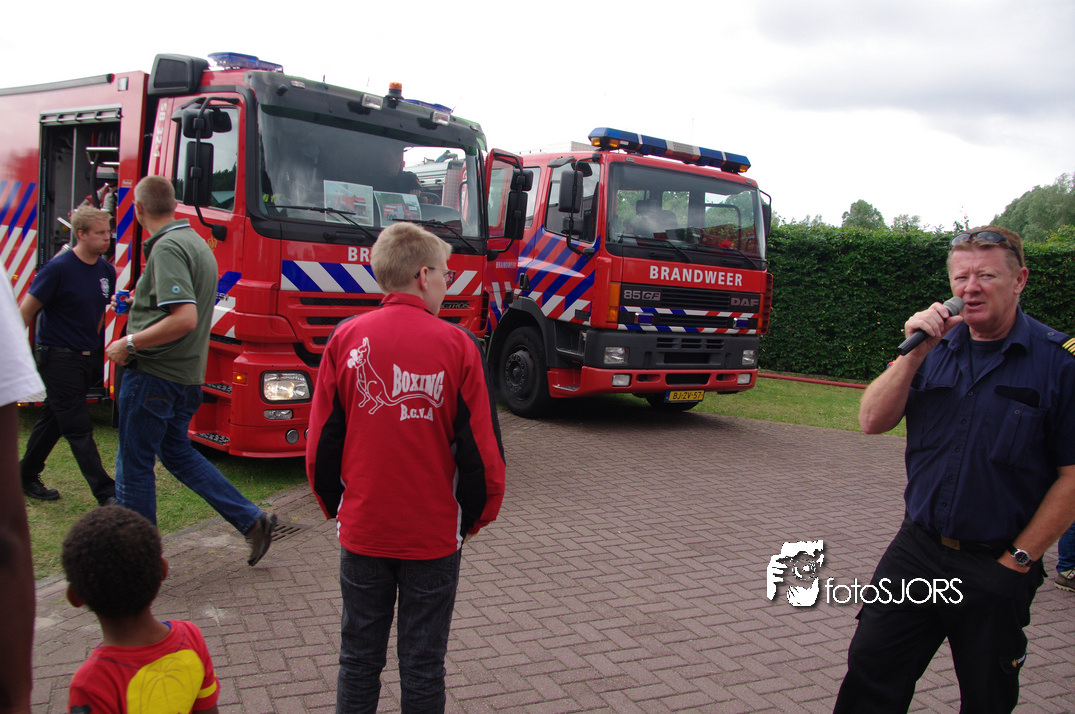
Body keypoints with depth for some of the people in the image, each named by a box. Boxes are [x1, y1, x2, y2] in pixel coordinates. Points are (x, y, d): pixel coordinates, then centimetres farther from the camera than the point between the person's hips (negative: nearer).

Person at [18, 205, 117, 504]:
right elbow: (25, 311, -11)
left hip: (86, 358, 7)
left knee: (53, 420, 19)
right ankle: (106, 494, -4)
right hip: (58, 358, -7)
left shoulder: (106, 270, 5)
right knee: (79, 429, -4)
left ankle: (26, 477, 34)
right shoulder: (58, 268, -15)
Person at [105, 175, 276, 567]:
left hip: (152, 374, -9)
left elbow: (184, 319, -28)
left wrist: (129, 343, -20)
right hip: (187, 374, 9)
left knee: (133, 465, 5)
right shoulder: (197, 242, 11)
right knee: (177, 451, 21)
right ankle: (252, 520, 17)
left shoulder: (167, 248, -19)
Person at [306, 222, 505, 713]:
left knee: (359, 658, 17)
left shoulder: (346, 338, -4)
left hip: (361, 530, 2)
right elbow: (481, 447, -8)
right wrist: (476, 516, 8)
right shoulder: (456, 345, -10)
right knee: (423, 664, 12)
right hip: (434, 534, -2)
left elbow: (321, 442, 0)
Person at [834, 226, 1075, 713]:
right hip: (916, 550, 3)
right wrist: (915, 352, -16)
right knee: (870, 672, 4)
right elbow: (873, 421, -5)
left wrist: (1019, 559, -8)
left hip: (997, 568, -2)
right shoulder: (933, 348, 3)